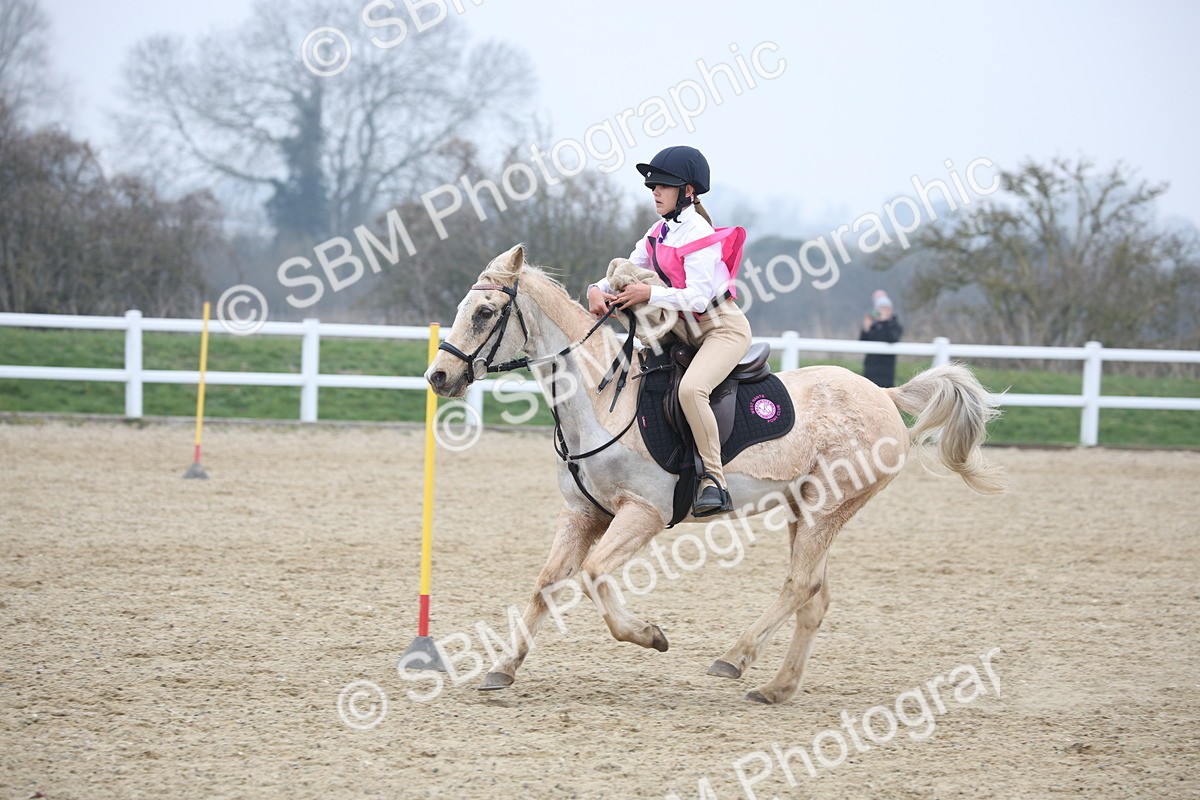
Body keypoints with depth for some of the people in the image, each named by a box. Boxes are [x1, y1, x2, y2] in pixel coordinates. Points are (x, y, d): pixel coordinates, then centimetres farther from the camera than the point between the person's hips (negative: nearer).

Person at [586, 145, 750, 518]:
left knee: (690, 388, -35)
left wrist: (648, 294, -23)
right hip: (688, 332, 10)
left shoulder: (699, 235, -16)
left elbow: (698, 298, -24)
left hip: (723, 328, -10)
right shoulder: (660, 232, 11)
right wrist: (599, 289, -8)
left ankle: (714, 480, -31)